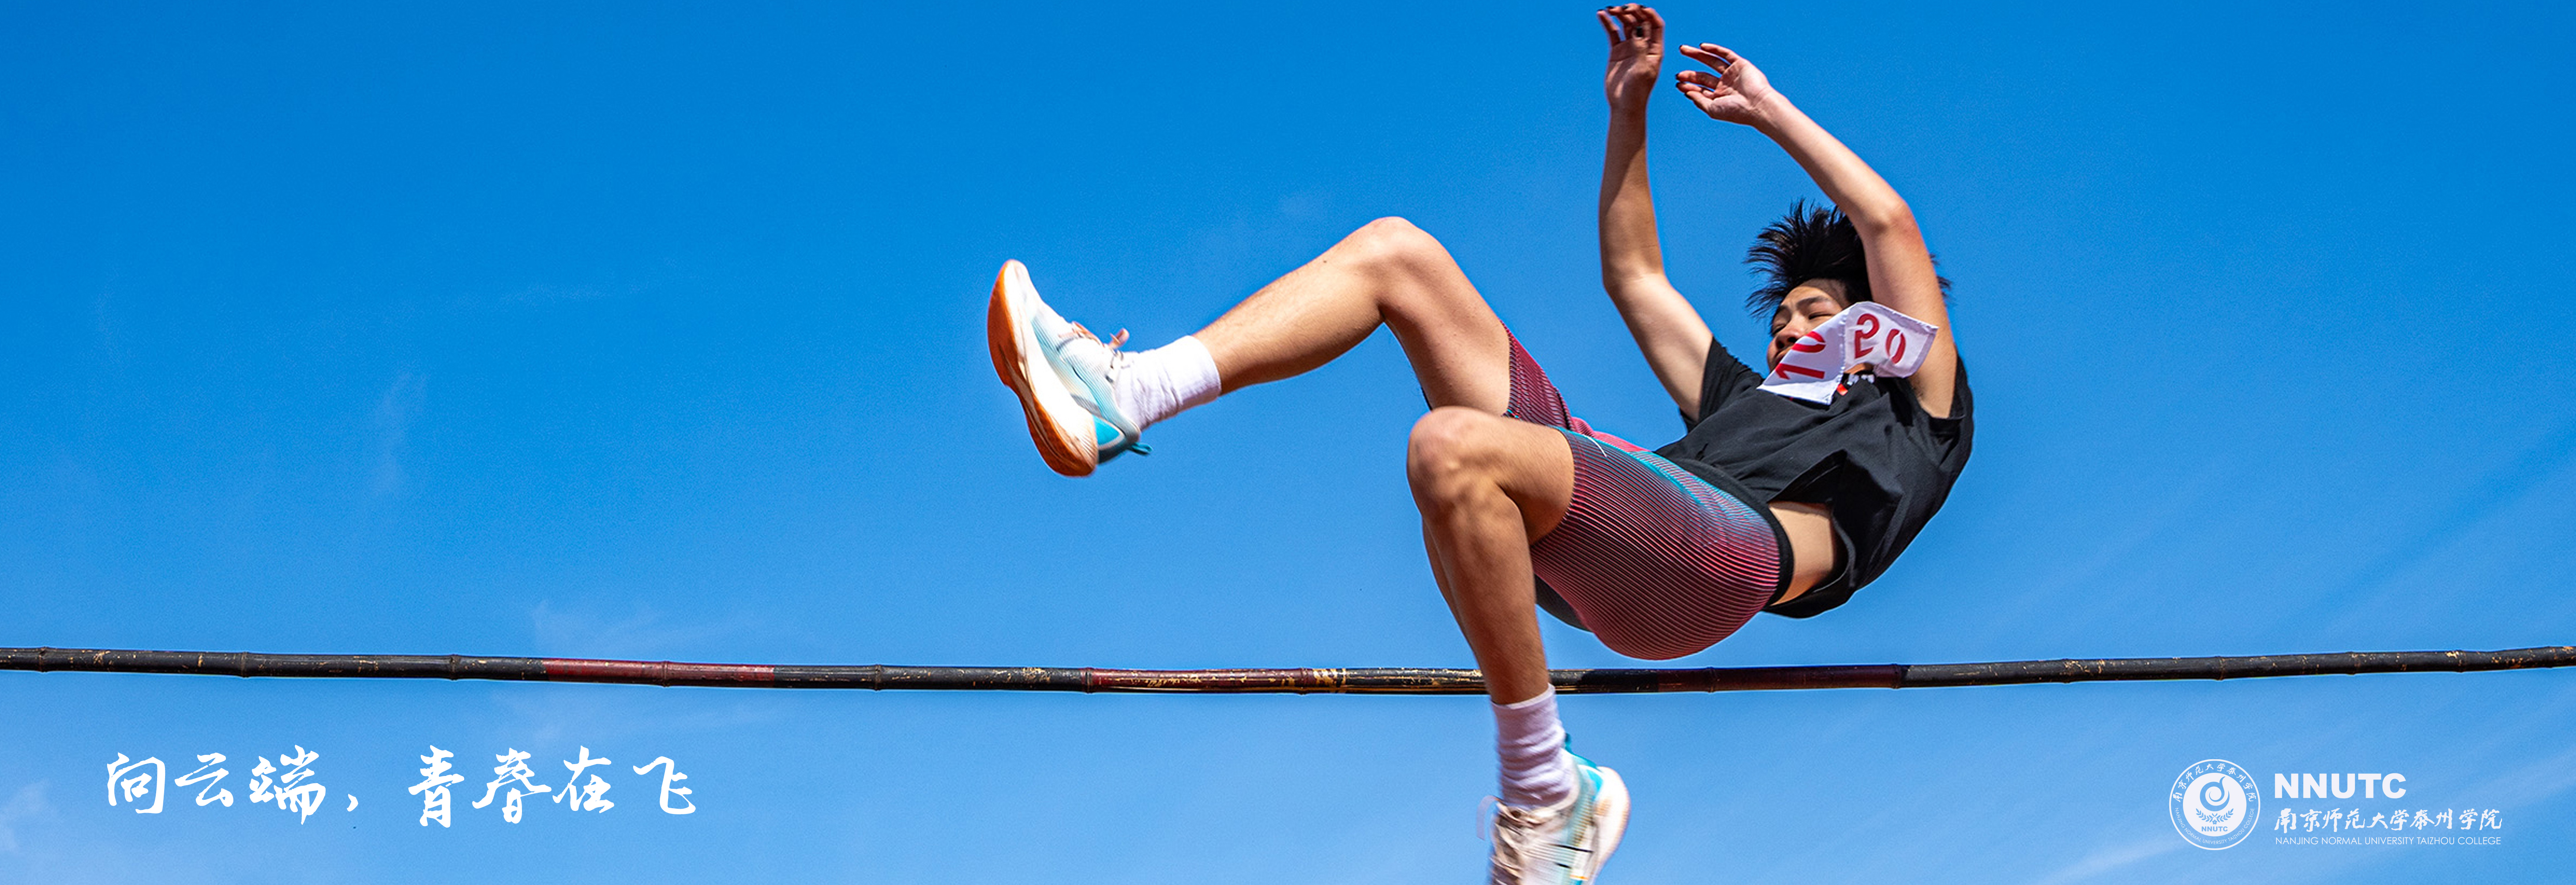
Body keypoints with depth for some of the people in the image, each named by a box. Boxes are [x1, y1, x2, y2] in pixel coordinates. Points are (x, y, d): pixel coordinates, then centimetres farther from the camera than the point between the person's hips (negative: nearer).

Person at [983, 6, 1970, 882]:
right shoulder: (1748, 399, 42)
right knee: (1395, 251, 7)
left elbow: (1889, 225, 18)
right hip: (1591, 548, 7)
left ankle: (1547, 794, -26)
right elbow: (1635, 275, 47)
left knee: (1452, 449, -39)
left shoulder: (1914, 406, 26)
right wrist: (1630, 111, 42)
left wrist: (1768, 108, 27)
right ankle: (1118, 395, -10)